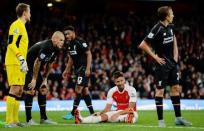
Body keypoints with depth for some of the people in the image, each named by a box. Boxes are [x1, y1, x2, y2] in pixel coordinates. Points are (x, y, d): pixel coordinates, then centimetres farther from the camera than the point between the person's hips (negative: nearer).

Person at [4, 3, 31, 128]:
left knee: (19, 91, 9)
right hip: (14, 63, -10)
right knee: (15, 89, -14)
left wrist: (23, 62, 25)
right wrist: (21, 59, -23)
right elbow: (12, 43, -18)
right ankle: (9, 121, -16)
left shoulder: (21, 26, 22)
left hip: (19, 64, 10)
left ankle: (15, 120, 12)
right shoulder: (17, 25, -8)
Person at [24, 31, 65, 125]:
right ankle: (28, 120, -11)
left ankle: (43, 118, 13)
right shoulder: (46, 46, -27)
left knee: (43, 90, 8)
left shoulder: (56, 49, 3)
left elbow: (49, 64, 12)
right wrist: (34, 79, -20)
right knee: (30, 91, -15)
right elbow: (37, 62, -25)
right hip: (27, 67, -10)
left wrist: (45, 79, 10)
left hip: (35, 68, 10)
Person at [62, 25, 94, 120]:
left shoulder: (80, 42, -15)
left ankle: (73, 113, -9)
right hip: (78, 69, 9)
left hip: (84, 69, -9)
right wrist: (67, 70, 20)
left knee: (78, 90, -11)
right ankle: (92, 113, 13)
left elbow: (89, 54, -16)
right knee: (85, 91, 9)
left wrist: (88, 69, -21)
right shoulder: (70, 44, 11)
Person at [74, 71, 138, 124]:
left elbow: (131, 109, -19)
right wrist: (100, 113, -22)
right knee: (104, 116, -26)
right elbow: (107, 109, -1)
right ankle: (81, 120, -49)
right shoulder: (112, 91, 0)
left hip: (130, 113, -2)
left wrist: (118, 114, -30)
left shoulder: (131, 90, -14)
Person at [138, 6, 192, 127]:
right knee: (160, 90, -2)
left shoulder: (170, 26, 4)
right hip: (162, 63, -8)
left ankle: (178, 118, 17)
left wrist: (176, 53, 13)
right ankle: (161, 120, 3)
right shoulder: (157, 29, -18)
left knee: (176, 88, 9)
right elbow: (143, 45, -18)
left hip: (172, 62, 8)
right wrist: (155, 57, -15)